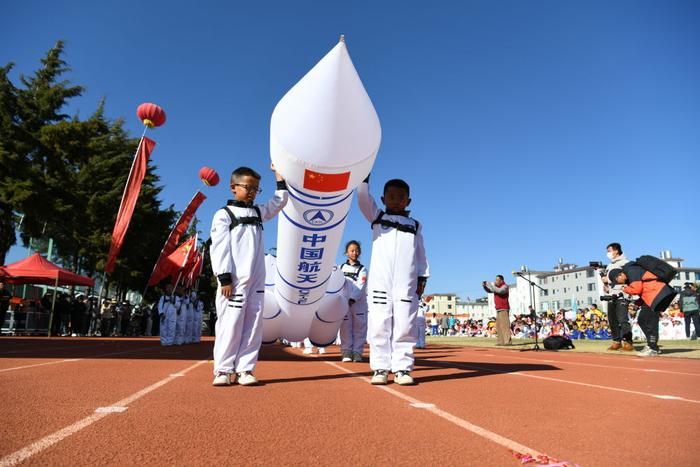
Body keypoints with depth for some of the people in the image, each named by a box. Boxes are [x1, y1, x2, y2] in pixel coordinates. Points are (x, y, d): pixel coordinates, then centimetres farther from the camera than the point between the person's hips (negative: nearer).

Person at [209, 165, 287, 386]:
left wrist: (279, 175, 21)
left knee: (254, 324, 1)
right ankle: (223, 370, 4)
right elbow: (219, 248, -5)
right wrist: (225, 278, -14)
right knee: (231, 323, -6)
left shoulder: (258, 212, 20)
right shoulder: (224, 214, 3)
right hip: (235, 280, -5)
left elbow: (280, 201, 29)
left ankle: (245, 369, 6)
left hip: (256, 280, 6)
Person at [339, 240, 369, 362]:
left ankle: (357, 352, 8)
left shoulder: (362, 269, 3)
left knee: (359, 327, 1)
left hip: (358, 302, -1)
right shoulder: (341, 268, 11)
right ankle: (346, 352, 8)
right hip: (344, 302, 1)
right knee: (346, 327, 2)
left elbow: (360, 287, -9)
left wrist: (352, 299, -21)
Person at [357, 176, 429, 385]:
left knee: (405, 325, -3)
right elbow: (362, 196, 4)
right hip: (379, 280, -1)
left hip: (406, 283, 1)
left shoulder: (415, 225, 18)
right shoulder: (377, 216, 16)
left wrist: (422, 279, 9)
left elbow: (421, 255, 18)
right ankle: (380, 368, 2)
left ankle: (402, 368, 3)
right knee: (379, 325, -4)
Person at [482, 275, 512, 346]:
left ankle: (507, 341, -15)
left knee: (504, 325, -13)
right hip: (498, 309, 8)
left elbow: (499, 291, -26)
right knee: (498, 326, 5)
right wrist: (484, 286, 0)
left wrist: (491, 284, -21)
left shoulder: (505, 286, -8)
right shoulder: (496, 287, 16)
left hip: (504, 309, -8)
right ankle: (501, 341, 6)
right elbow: (489, 290, 19)